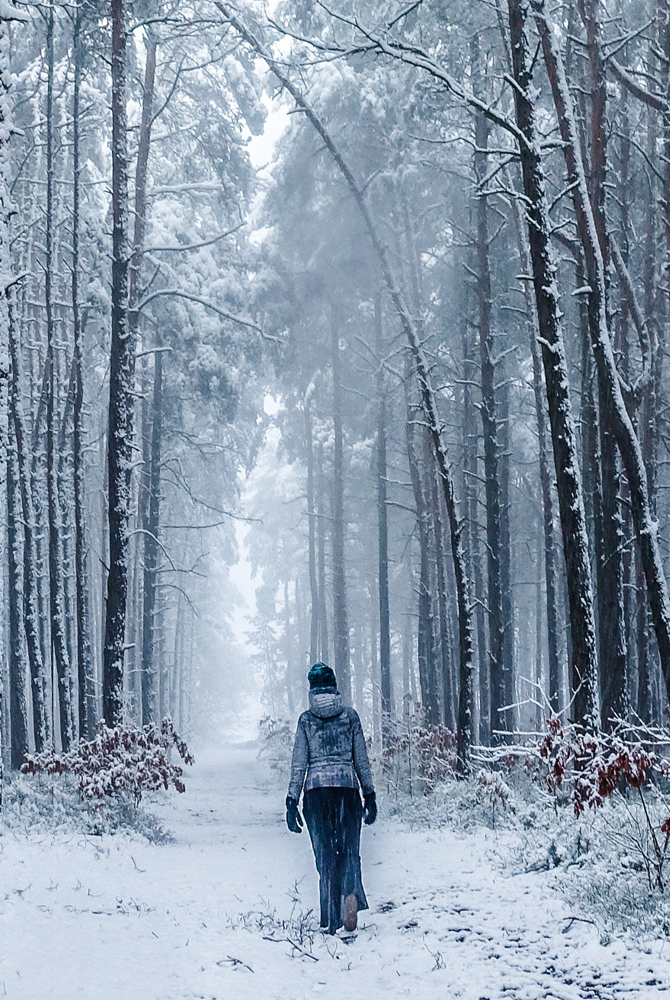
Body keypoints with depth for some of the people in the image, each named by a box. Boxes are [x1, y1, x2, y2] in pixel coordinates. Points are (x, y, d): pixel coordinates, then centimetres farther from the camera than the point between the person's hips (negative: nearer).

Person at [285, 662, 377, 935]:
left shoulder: (306, 720, 2)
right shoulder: (350, 715, 3)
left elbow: (298, 764, 0)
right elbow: (362, 760, 5)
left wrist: (292, 803, 2)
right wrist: (370, 795, 12)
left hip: (316, 790, 0)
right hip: (347, 787, 0)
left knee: (325, 854, 7)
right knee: (349, 849, 8)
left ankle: (332, 921, 4)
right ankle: (351, 893, -22)